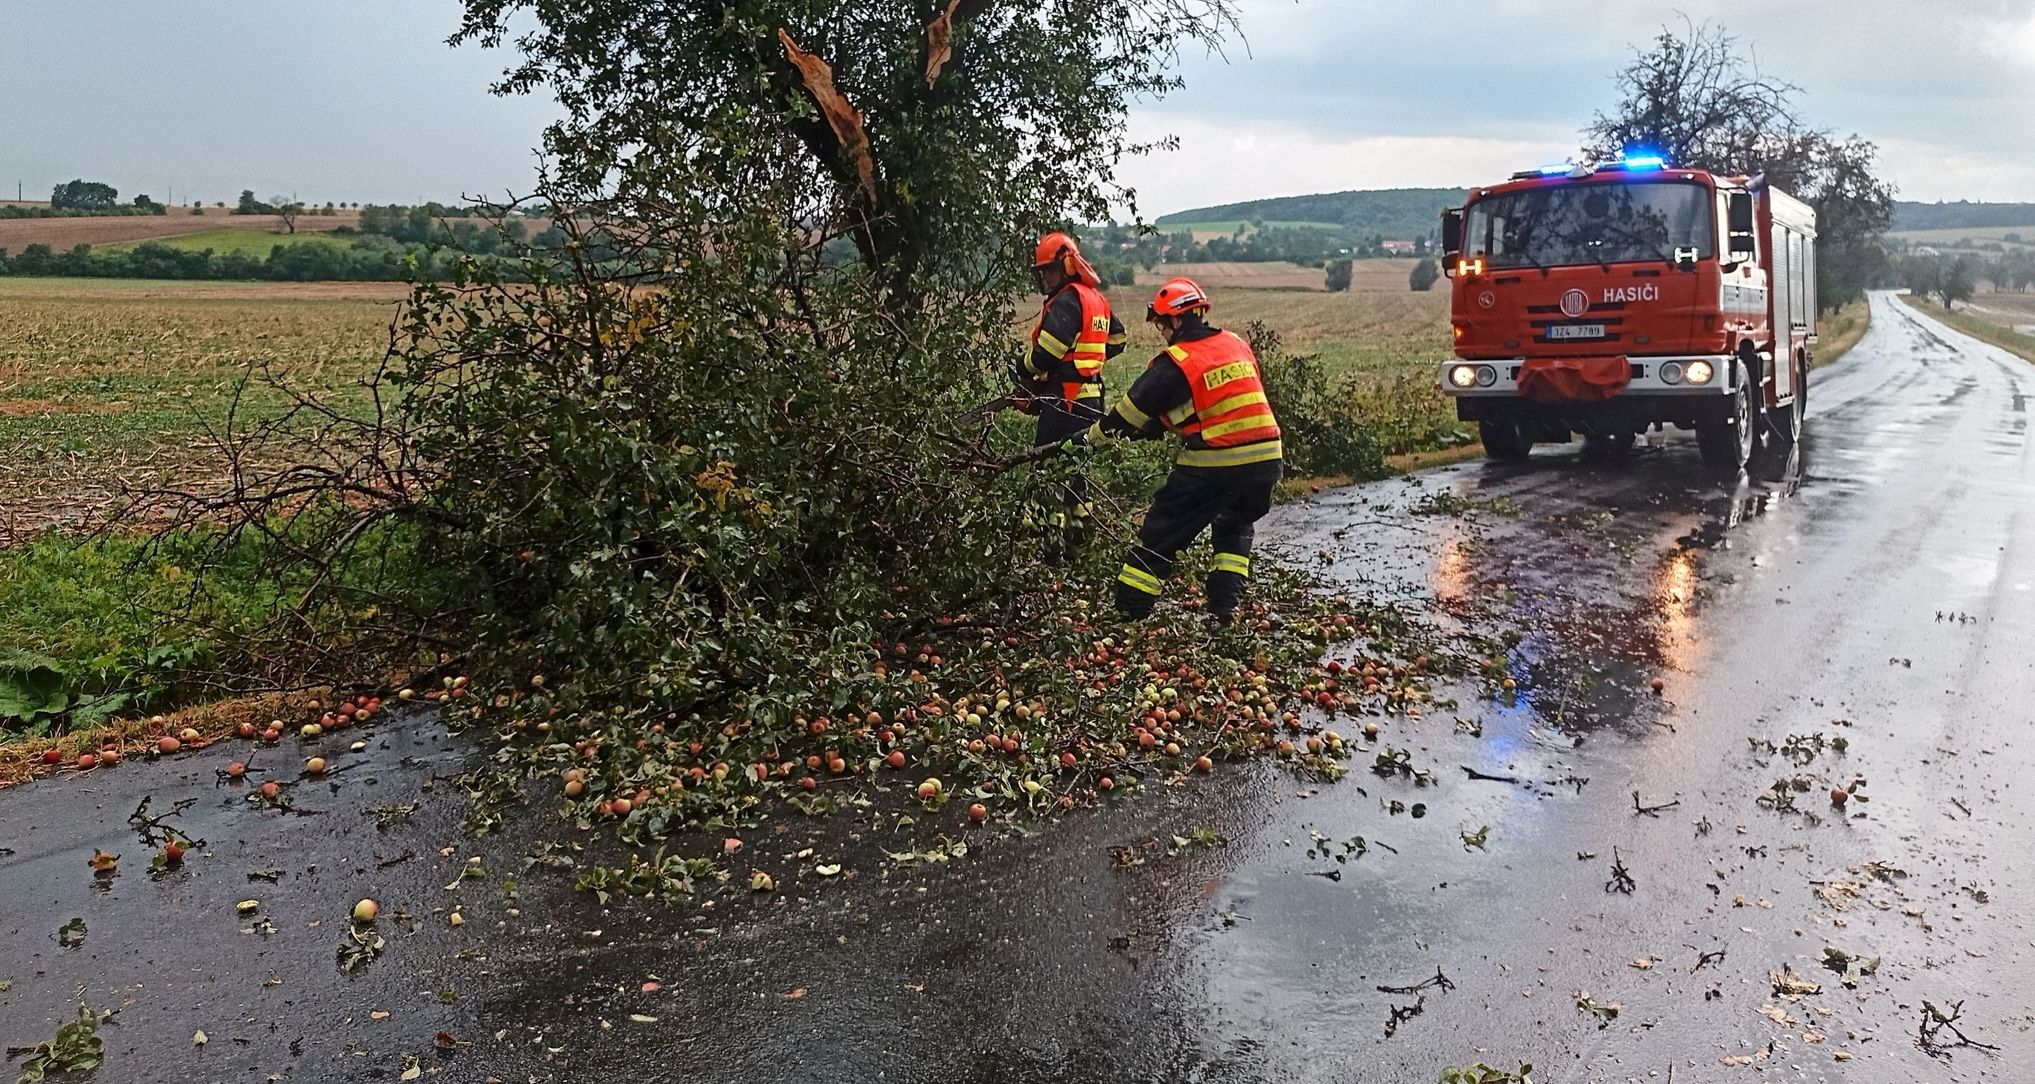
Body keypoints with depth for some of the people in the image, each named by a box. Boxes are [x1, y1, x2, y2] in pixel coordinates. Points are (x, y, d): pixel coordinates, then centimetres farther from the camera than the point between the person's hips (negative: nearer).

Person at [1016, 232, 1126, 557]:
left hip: (1065, 398, -10)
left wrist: (1024, 372, -3)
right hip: (1091, 394, 10)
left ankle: (1054, 538, -9)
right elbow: (1117, 340, 27)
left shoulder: (1066, 301, -14)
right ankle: (1078, 529, 26)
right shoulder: (1096, 299, 15)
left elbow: (1046, 351, -21)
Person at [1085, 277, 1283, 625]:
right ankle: (1224, 608, 18)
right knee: (1235, 530, 27)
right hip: (1266, 459, 6)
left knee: (1161, 534, 6)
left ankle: (1128, 610, 9)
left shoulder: (1175, 363, -8)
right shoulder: (1238, 346, 13)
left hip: (1211, 466, -6)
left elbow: (1133, 409, -3)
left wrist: (1094, 435, 12)